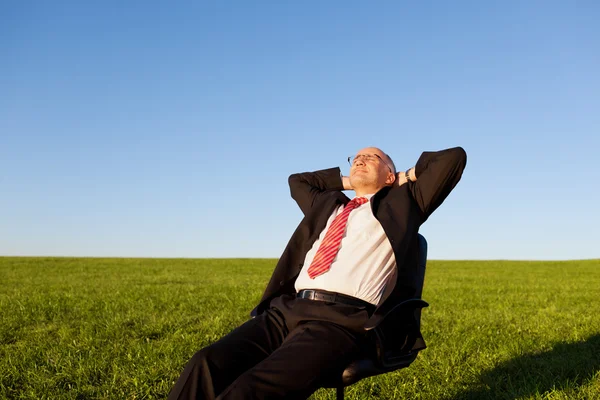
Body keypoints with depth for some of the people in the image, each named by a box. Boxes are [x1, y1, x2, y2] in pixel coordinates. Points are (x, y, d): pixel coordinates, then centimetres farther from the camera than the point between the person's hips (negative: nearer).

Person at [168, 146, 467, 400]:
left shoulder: (402, 202, 18)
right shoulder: (327, 203, 32)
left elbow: (455, 157, 14)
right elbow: (297, 180, 50)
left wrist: (408, 175, 26)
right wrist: (349, 181, 40)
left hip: (342, 318, -6)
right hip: (288, 309, 6)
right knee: (207, 365, -22)